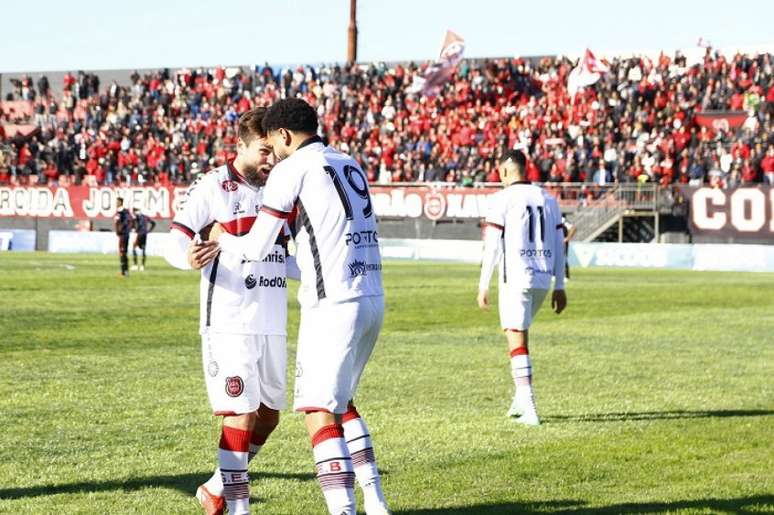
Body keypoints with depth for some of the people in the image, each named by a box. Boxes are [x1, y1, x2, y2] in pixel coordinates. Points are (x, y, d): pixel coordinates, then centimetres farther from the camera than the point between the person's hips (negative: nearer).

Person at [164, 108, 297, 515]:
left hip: (272, 324, 7)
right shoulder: (213, 187, -6)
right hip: (229, 323, -7)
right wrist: (188, 258, -33)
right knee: (241, 413, -9)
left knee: (269, 415, 11)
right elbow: (176, 240, -12)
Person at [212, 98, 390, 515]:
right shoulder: (349, 165, 18)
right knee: (341, 402, 21)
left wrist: (221, 238, 18)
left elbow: (255, 249, -1)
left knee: (320, 413, -4)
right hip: (372, 300, 8)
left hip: (334, 307, -8)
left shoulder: (291, 170, -4)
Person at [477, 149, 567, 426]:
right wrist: (559, 286, 17)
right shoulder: (547, 198, 12)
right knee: (519, 333, 23)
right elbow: (558, 246, 12)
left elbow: (492, 247, -8)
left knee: (517, 341, -3)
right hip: (542, 279, 6)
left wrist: (483, 286, -2)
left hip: (515, 279, -6)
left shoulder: (503, 199, -6)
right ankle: (521, 398, 23)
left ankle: (529, 408, -8)